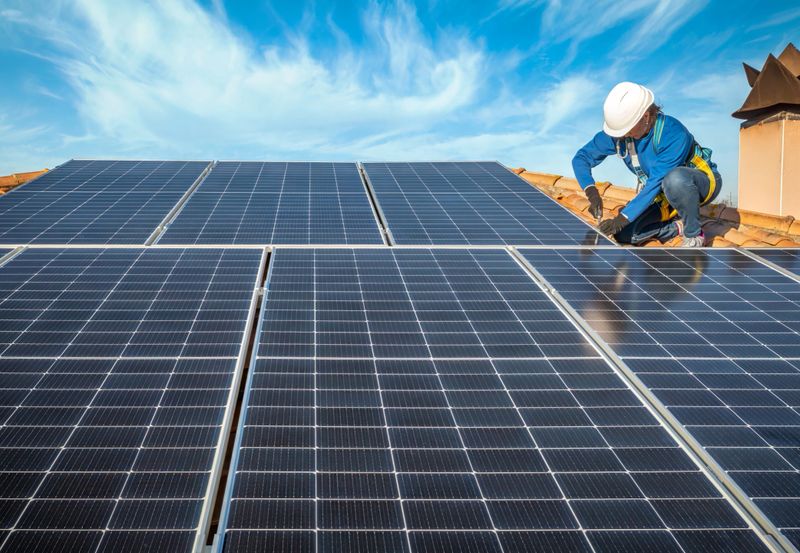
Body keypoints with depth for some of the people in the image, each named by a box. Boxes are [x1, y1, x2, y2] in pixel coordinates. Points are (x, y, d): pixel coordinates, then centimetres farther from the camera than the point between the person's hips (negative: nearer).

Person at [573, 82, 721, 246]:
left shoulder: (673, 134, -34)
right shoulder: (617, 131, -18)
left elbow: (657, 183, -35)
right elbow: (581, 158, -12)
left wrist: (623, 217, -38)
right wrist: (592, 192, -30)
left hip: (704, 182, -5)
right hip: (664, 196, 6)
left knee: (676, 178, -42)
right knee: (623, 234, -14)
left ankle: (694, 235, -18)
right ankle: (680, 226, 3)